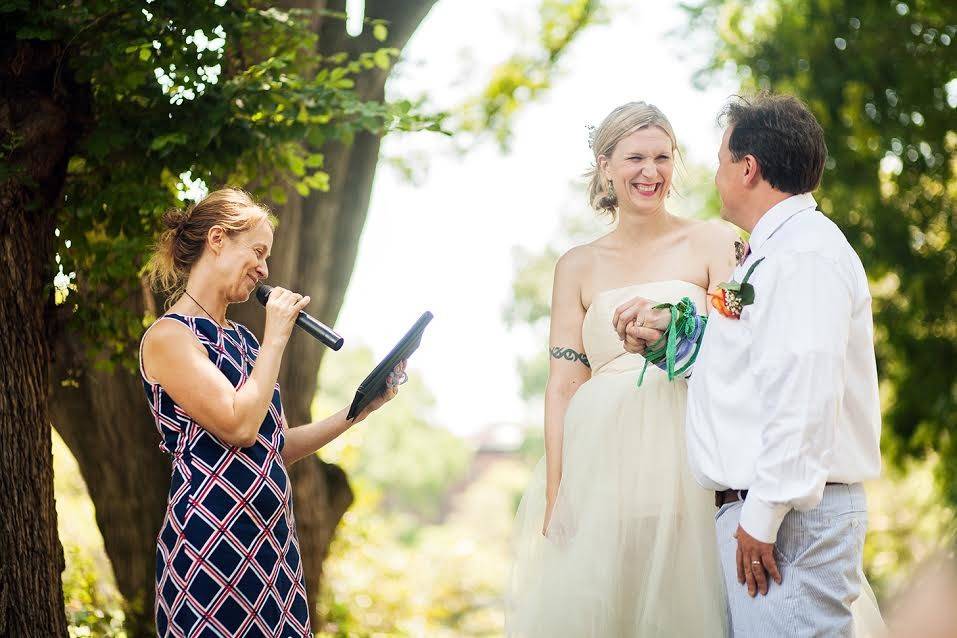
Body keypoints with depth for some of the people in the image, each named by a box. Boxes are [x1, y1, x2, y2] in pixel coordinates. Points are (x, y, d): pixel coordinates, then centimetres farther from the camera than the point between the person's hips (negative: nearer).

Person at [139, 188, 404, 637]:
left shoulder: (240, 339, 18)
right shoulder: (168, 337, -8)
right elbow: (239, 427, -18)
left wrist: (359, 410, 12)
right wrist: (276, 337, -9)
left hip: (271, 542, 8)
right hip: (210, 545, -8)